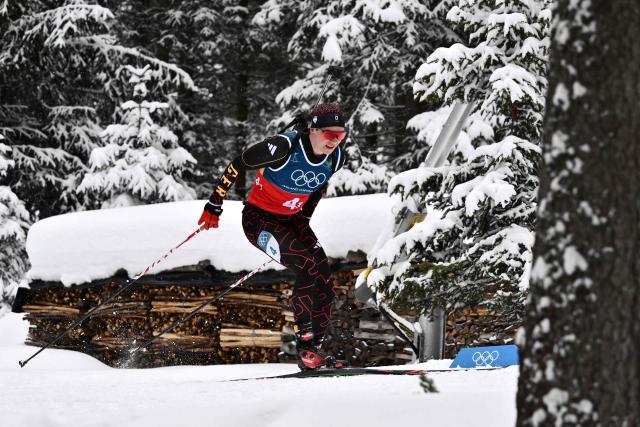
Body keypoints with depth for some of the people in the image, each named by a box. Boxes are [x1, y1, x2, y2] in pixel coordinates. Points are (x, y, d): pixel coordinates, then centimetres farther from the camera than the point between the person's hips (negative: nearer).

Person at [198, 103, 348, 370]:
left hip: (291, 219, 6)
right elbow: (238, 164, -15)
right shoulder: (284, 147, -26)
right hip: (259, 217, -6)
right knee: (309, 267, -26)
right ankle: (304, 340, -17)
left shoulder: (335, 159, -7)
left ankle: (314, 348, 1)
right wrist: (214, 205, -11)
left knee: (323, 281, -10)